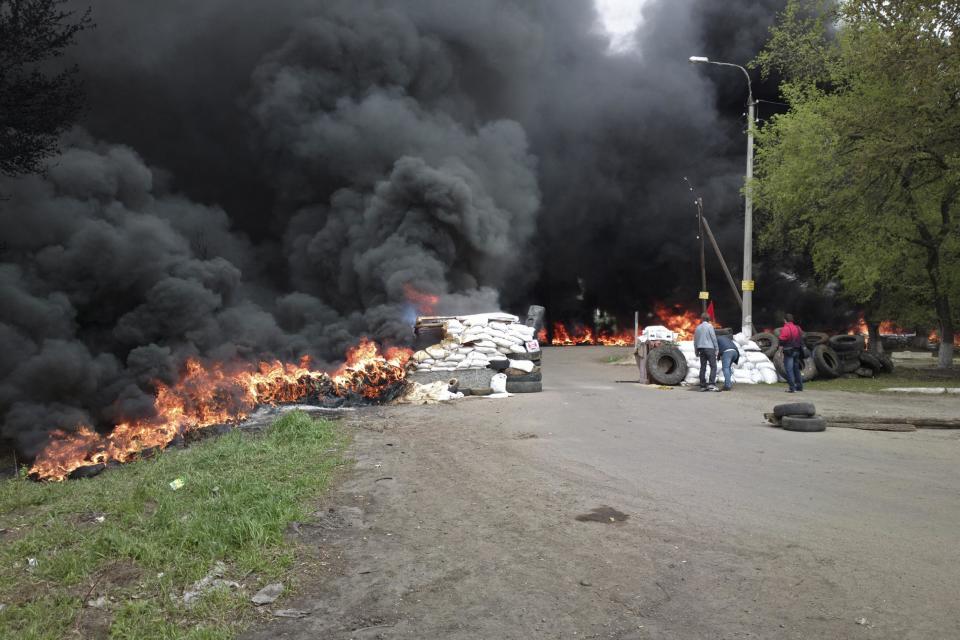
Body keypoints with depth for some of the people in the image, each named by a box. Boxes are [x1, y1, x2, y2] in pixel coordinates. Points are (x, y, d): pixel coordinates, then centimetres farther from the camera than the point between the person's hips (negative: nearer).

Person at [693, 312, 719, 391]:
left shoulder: (698, 328, 13)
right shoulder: (709, 326, -3)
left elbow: (695, 340, 16)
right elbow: (713, 338, -8)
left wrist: (696, 351, 22)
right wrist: (717, 348, -2)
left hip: (701, 349, 6)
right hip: (709, 348, -6)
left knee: (703, 367, 6)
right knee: (713, 366, -6)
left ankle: (703, 386, 4)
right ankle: (712, 384, -18)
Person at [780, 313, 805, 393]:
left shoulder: (785, 329, -15)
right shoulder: (798, 328, 10)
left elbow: (782, 341, -17)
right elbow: (801, 340, 12)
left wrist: (781, 345, 1)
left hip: (789, 351, -7)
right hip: (797, 351, 7)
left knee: (789, 370, -5)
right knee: (796, 369, 17)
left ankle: (792, 388, -9)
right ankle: (799, 386, 22)